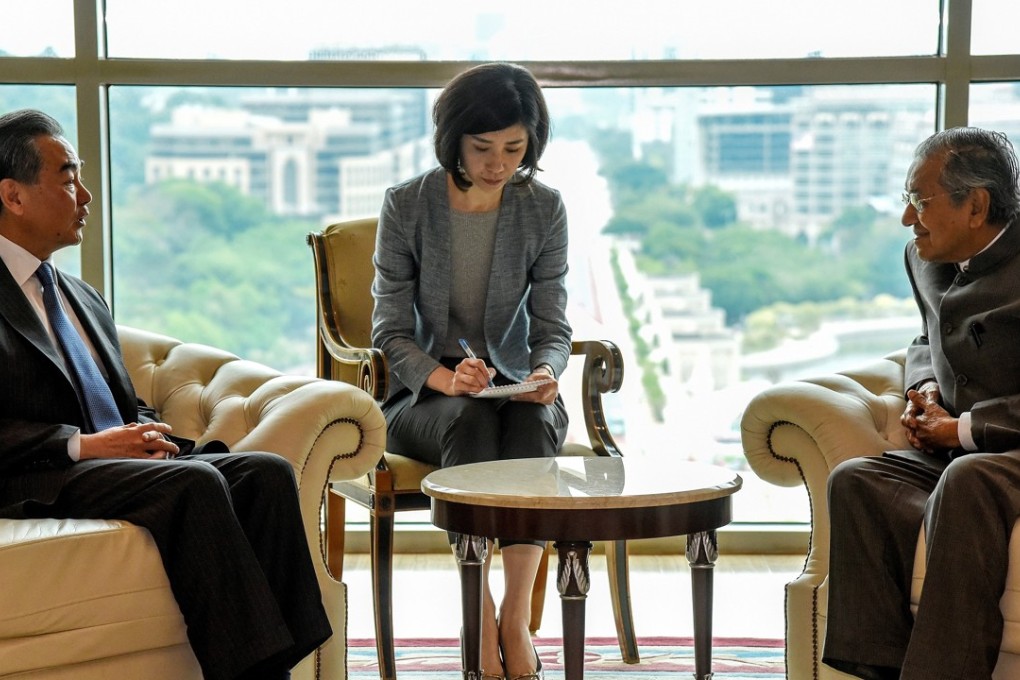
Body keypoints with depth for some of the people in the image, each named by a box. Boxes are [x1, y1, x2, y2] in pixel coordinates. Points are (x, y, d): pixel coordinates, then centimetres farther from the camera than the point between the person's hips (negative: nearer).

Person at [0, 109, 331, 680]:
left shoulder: (84, 297, 26)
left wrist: (147, 433, 4)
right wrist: (84, 444, -17)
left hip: (116, 460, 8)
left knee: (266, 472, -17)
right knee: (194, 482, -31)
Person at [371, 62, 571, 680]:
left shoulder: (544, 209, 1)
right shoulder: (406, 205, -4)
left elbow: (552, 325, 1)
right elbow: (391, 330, -5)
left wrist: (545, 372, -23)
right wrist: (444, 378, -26)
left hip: (513, 387, 2)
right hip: (423, 396, -1)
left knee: (535, 420, -35)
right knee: (469, 420, -36)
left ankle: (516, 617, -30)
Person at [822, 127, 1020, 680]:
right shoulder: (927, 260, 15)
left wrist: (960, 428, -12)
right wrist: (925, 388, 12)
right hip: (952, 458, 7)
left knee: (966, 479, -39)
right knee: (853, 481, -22)